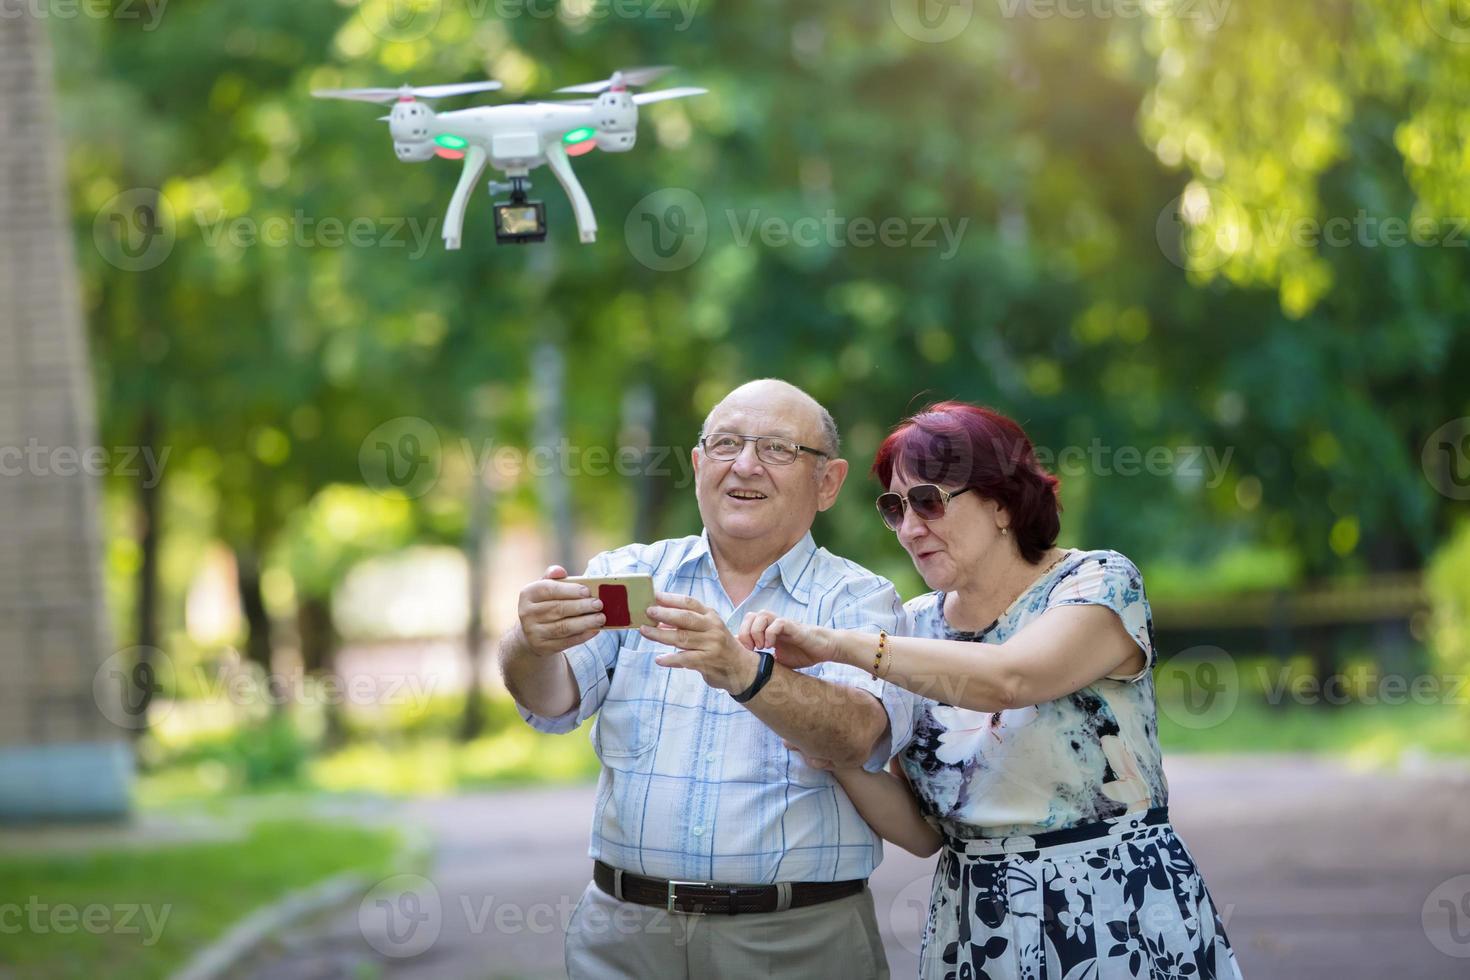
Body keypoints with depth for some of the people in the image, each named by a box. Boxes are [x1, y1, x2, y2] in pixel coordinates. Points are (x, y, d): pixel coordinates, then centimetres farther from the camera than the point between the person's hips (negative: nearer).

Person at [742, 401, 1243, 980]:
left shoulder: (1099, 583, -8)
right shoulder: (918, 627, 7)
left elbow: (1008, 678, -29)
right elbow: (923, 831, 4)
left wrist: (837, 644, -28)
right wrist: (834, 754, -13)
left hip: (1116, 916, -5)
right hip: (973, 930, 5)